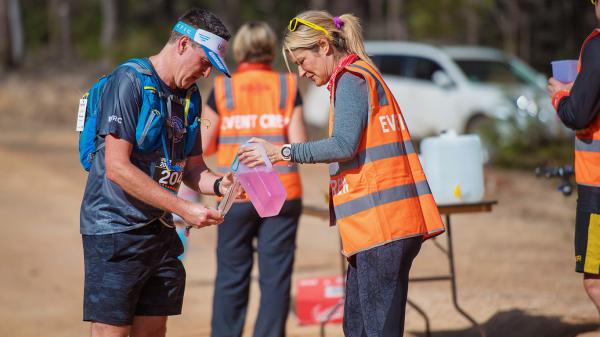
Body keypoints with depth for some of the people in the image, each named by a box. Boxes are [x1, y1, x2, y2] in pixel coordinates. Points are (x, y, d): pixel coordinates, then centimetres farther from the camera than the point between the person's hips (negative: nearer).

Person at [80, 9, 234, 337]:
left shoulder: (190, 96, 12)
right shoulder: (129, 81, -13)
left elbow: (191, 167, 17)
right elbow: (117, 167, -20)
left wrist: (219, 184, -6)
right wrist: (183, 208, -22)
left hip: (160, 230, 8)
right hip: (116, 229, -8)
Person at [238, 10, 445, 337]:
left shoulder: (350, 79, -8)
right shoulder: (362, 75, 22)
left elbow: (344, 144, -19)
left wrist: (284, 151, -15)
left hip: (380, 221, -10)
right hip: (386, 221, 10)